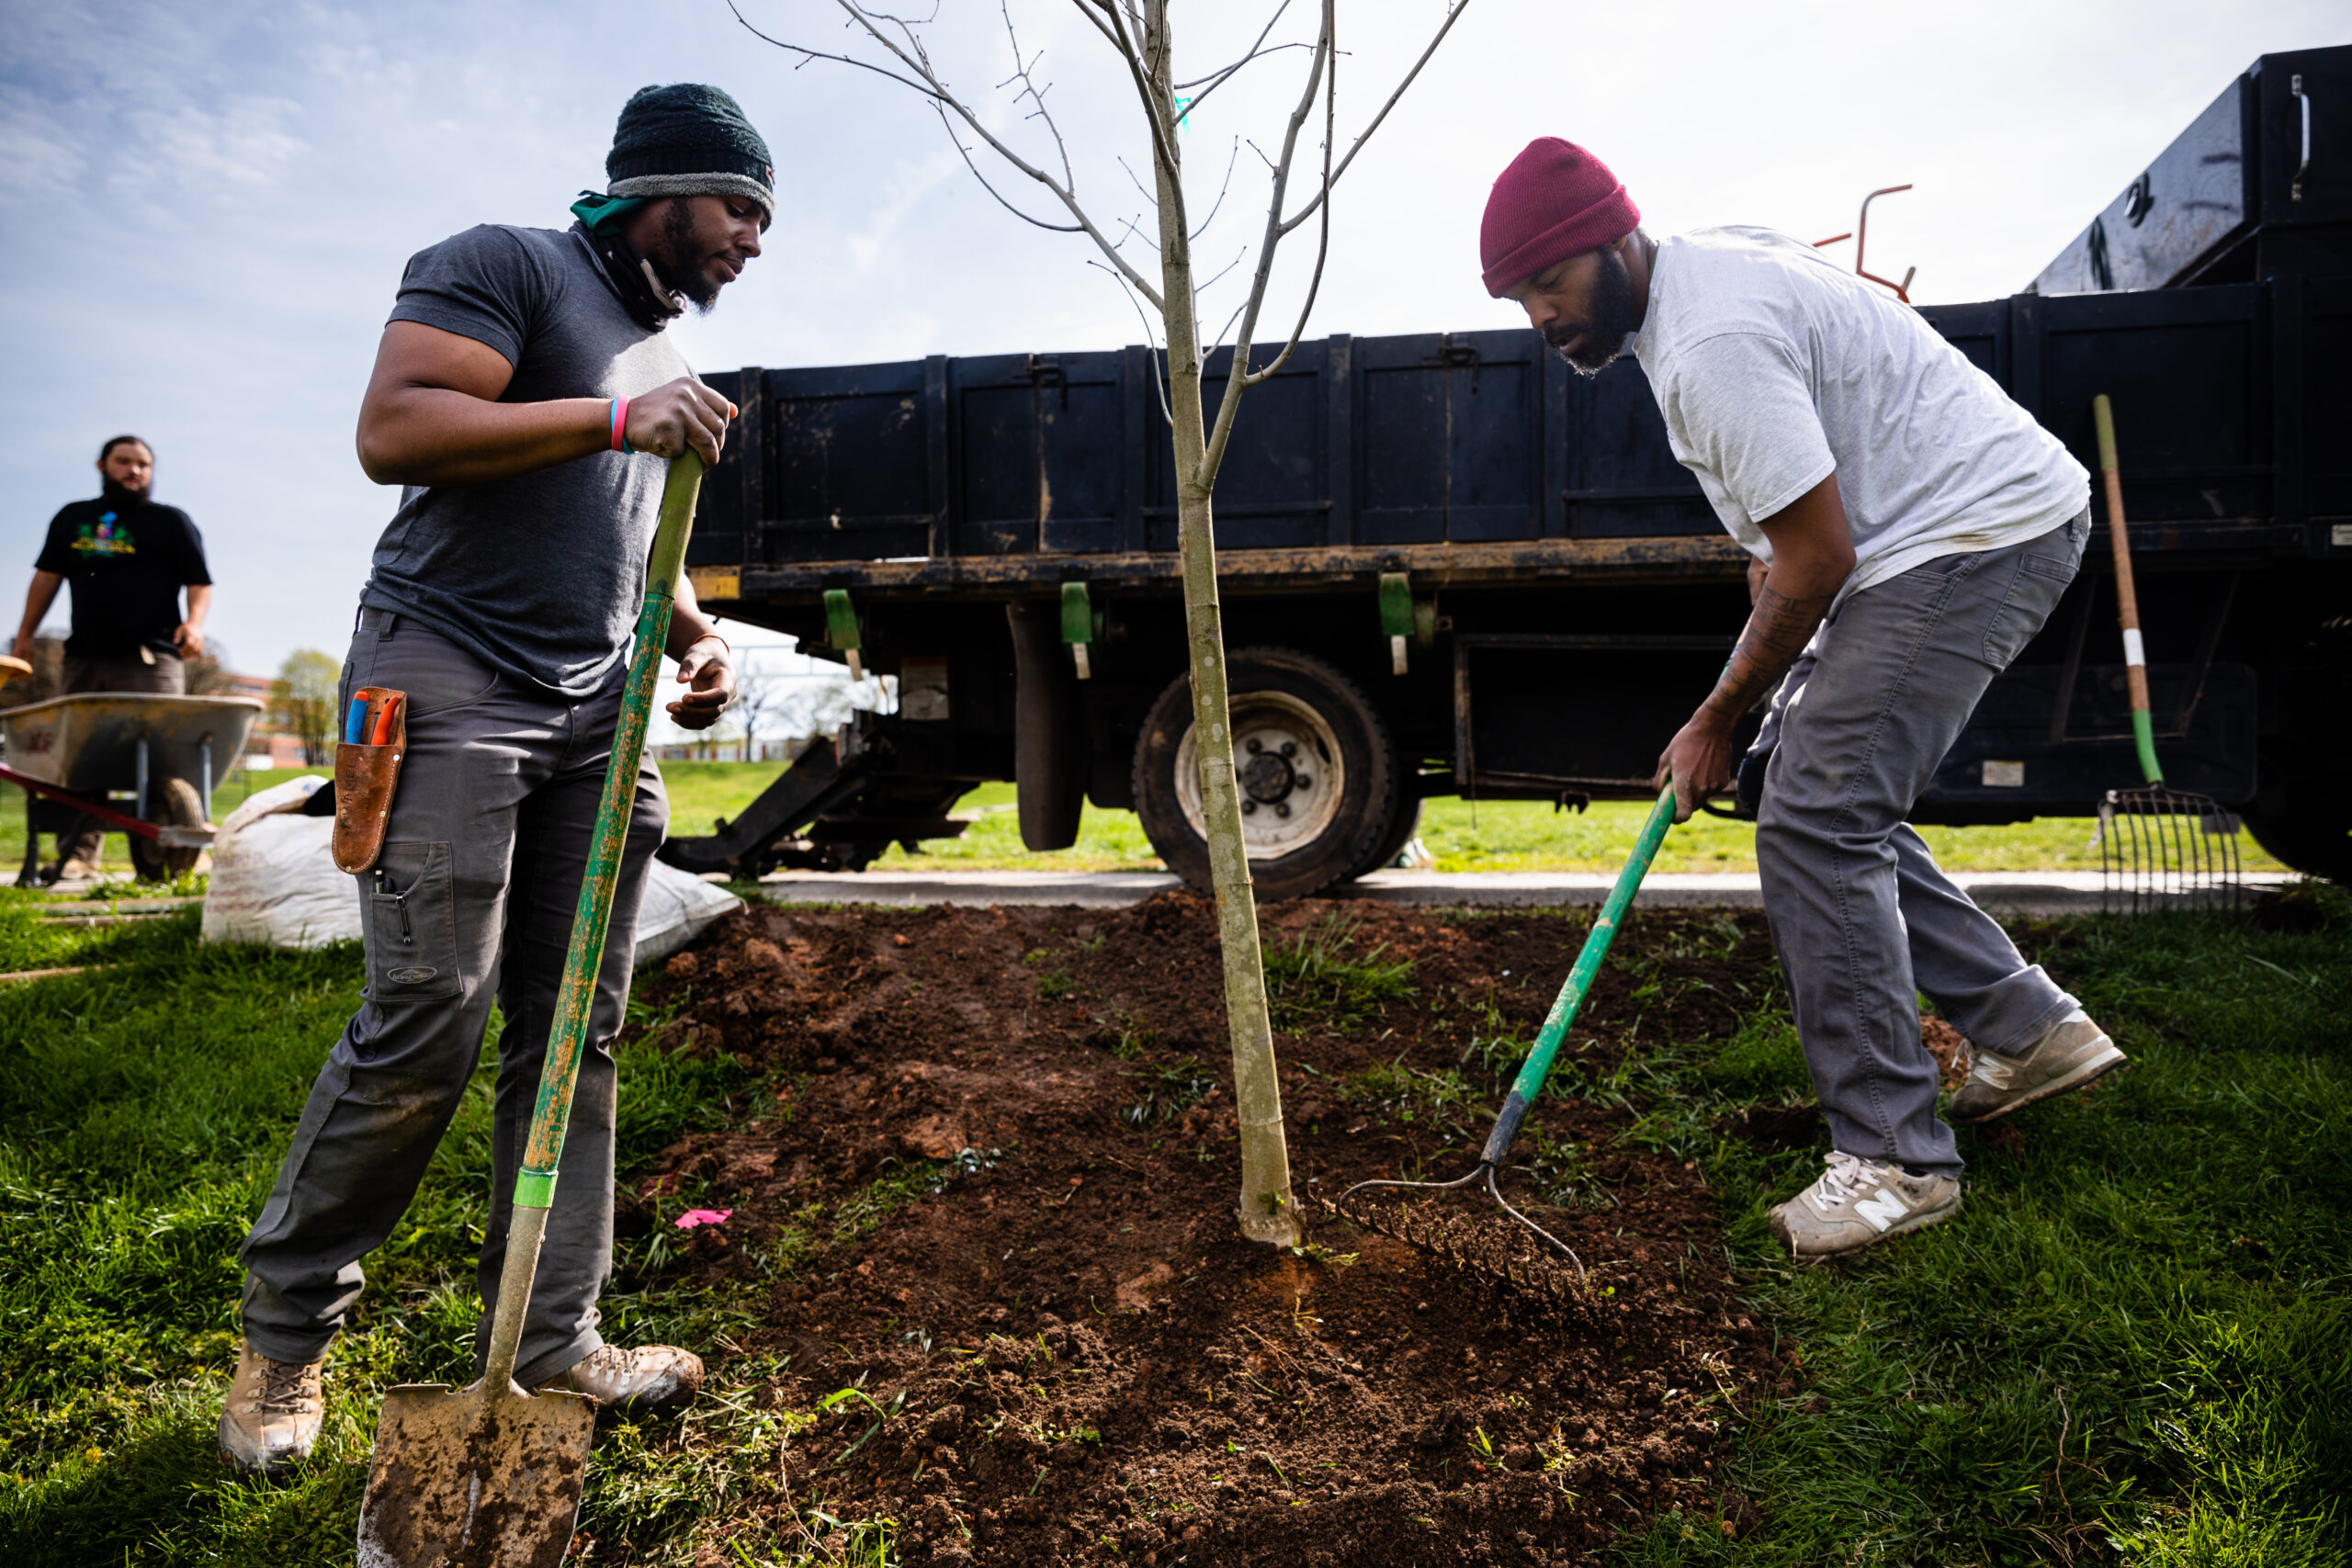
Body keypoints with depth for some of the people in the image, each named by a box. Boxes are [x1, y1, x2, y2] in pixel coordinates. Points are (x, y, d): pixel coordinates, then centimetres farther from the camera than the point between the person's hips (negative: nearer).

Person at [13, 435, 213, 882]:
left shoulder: (171, 521, 10)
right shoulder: (72, 518, 21)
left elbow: (200, 582, 4)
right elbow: (48, 576, 24)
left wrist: (194, 622, -15)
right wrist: (25, 635, 18)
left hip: (151, 660, -4)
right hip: (85, 660, 4)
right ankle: (77, 859, 1)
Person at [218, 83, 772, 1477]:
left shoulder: (661, 353, 24)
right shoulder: (509, 266, -1)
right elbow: (393, 431, -14)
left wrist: (695, 632, 11)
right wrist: (615, 418, -18)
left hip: (594, 714, 8)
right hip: (450, 684, -8)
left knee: (577, 1031, 3)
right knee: (428, 1023, -11)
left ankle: (548, 1338, 12)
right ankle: (287, 1333, 10)